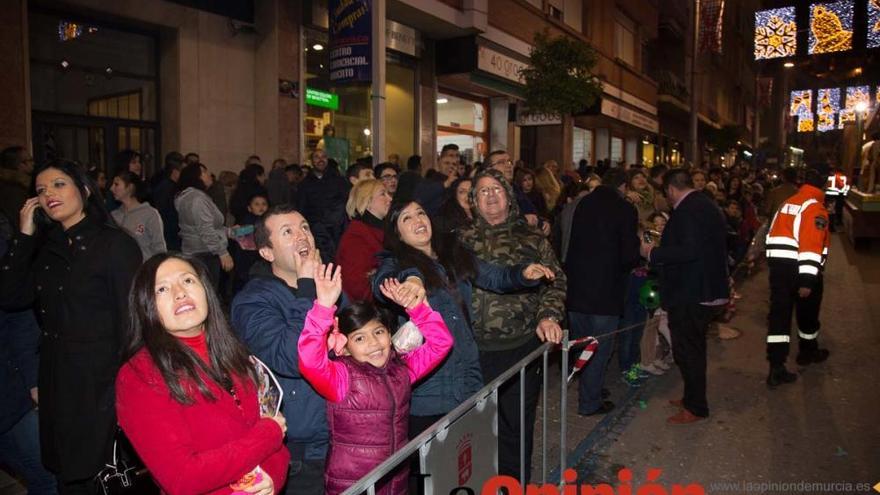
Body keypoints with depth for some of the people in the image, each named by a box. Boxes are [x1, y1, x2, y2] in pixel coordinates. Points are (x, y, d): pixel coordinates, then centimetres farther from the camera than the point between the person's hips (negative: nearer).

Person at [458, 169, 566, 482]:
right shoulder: (462, 241, 8)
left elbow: (555, 282, 5)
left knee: (517, 424, 10)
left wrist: (548, 316, -11)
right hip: (475, 349, 1)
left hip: (522, 347, 0)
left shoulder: (532, 240, 7)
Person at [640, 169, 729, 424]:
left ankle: (695, 408, 11)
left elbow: (689, 251, -29)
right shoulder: (707, 205, 13)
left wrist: (653, 252, -19)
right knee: (693, 347, 21)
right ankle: (693, 397, 34)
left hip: (690, 293, -11)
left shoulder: (687, 211, -19)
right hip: (707, 290, 11)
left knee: (687, 349, 0)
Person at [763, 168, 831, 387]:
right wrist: (807, 281, -22)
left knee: (779, 312, 2)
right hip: (801, 268, -6)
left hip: (777, 263, 6)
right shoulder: (815, 209, -12)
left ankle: (776, 367, -3)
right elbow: (811, 246, -21)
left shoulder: (787, 203, 11)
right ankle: (808, 352, 40)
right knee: (807, 312, 17)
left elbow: (774, 233, 19)